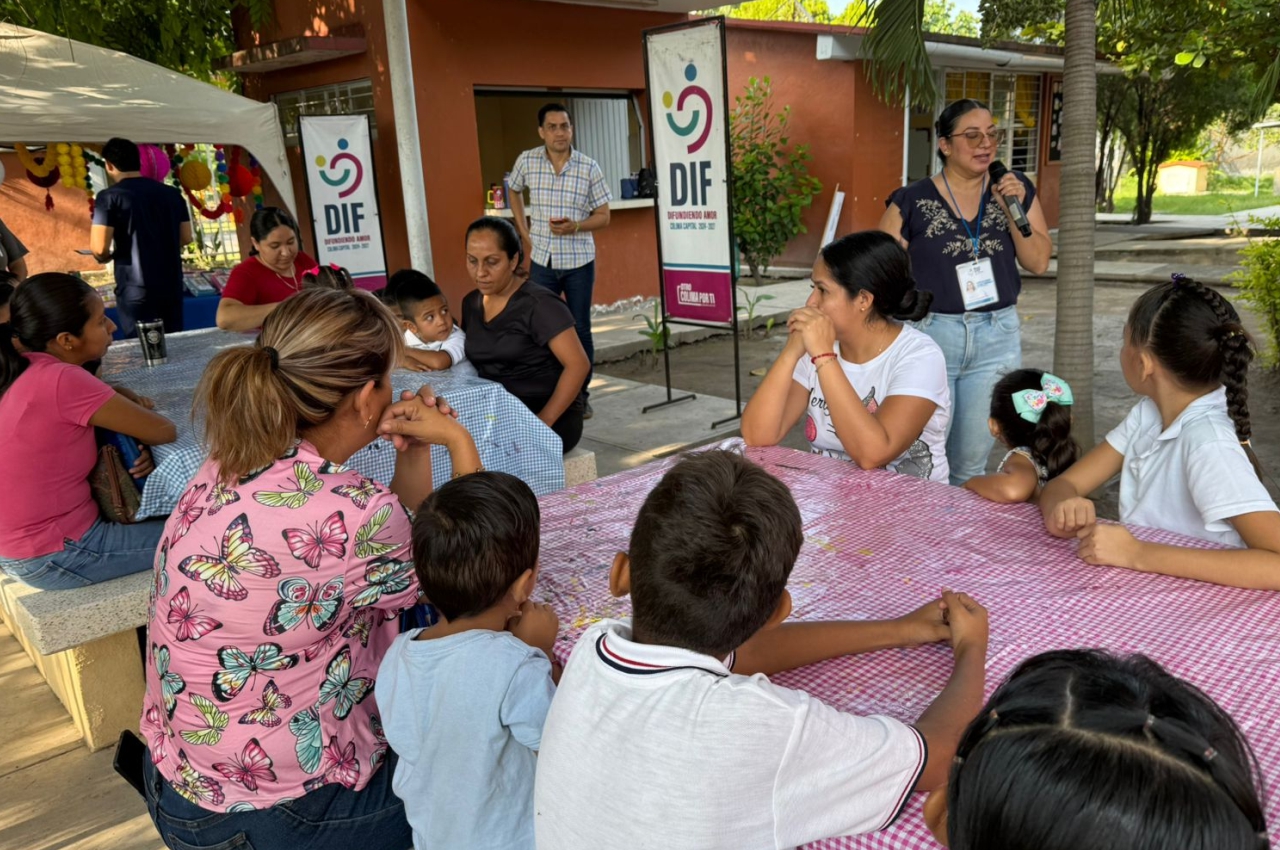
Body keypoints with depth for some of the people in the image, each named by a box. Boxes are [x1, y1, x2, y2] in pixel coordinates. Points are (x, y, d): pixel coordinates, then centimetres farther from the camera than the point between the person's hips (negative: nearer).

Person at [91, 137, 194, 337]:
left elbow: (99, 248, -14)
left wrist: (106, 257, 7)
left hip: (136, 291, -5)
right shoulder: (172, 193, 6)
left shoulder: (110, 196, -8)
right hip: (172, 286, 5)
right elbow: (186, 238, 12)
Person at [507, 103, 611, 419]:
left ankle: (581, 395, 19)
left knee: (580, 330, 6)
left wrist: (575, 226, -20)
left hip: (579, 261, -1)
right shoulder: (527, 161, -3)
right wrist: (524, 232, 7)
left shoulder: (588, 167, -7)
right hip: (542, 260, 1)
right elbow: (513, 191, 18)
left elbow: (603, 216, -2)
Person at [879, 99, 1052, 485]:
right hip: (930, 335, -3)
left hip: (997, 339, 3)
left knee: (971, 461, 13)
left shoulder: (1015, 188, 6)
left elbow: (1038, 262, 4)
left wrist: (1014, 210, -9)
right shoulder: (912, 201, -5)